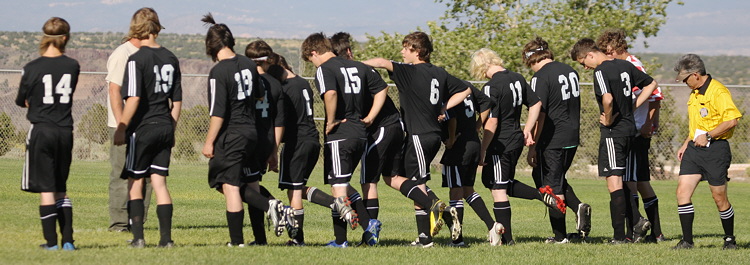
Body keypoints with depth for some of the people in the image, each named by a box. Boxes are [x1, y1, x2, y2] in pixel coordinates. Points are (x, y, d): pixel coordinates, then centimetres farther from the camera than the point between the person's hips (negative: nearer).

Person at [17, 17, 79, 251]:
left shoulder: (32, 68, -9)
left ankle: (51, 241, 0)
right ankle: (68, 240, 9)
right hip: (65, 131, 3)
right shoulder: (73, 67, -1)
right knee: (61, 188, 14)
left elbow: (21, 101, 3)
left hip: (41, 131, -3)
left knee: (46, 188, 1)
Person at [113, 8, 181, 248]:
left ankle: (138, 236, -1)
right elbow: (177, 100, 12)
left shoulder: (137, 60, -12)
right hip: (165, 128, 5)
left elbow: (133, 99, -18)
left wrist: (121, 128, -11)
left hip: (143, 128, -5)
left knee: (135, 183, 4)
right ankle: (166, 237, 3)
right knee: (159, 182, 8)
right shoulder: (171, 59, 8)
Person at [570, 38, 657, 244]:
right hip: (630, 128, 8)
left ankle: (619, 235, -6)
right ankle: (637, 219, 8)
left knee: (614, 181, -6)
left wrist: (608, 120, -12)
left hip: (613, 132, -8)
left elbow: (608, 99, -30)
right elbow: (651, 84, 21)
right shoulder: (625, 66, 11)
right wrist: (632, 106, 14)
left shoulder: (601, 71, -14)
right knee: (619, 179, 19)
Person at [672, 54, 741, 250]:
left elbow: (732, 120, -22)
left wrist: (708, 136, -20)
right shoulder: (694, 94, 16)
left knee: (719, 198, 0)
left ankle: (730, 239, 18)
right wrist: (686, 144, 20)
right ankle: (687, 241, -2)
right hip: (694, 149, 8)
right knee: (682, 192, -5)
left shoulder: (718, 92, -13)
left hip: (715, 149, -8)